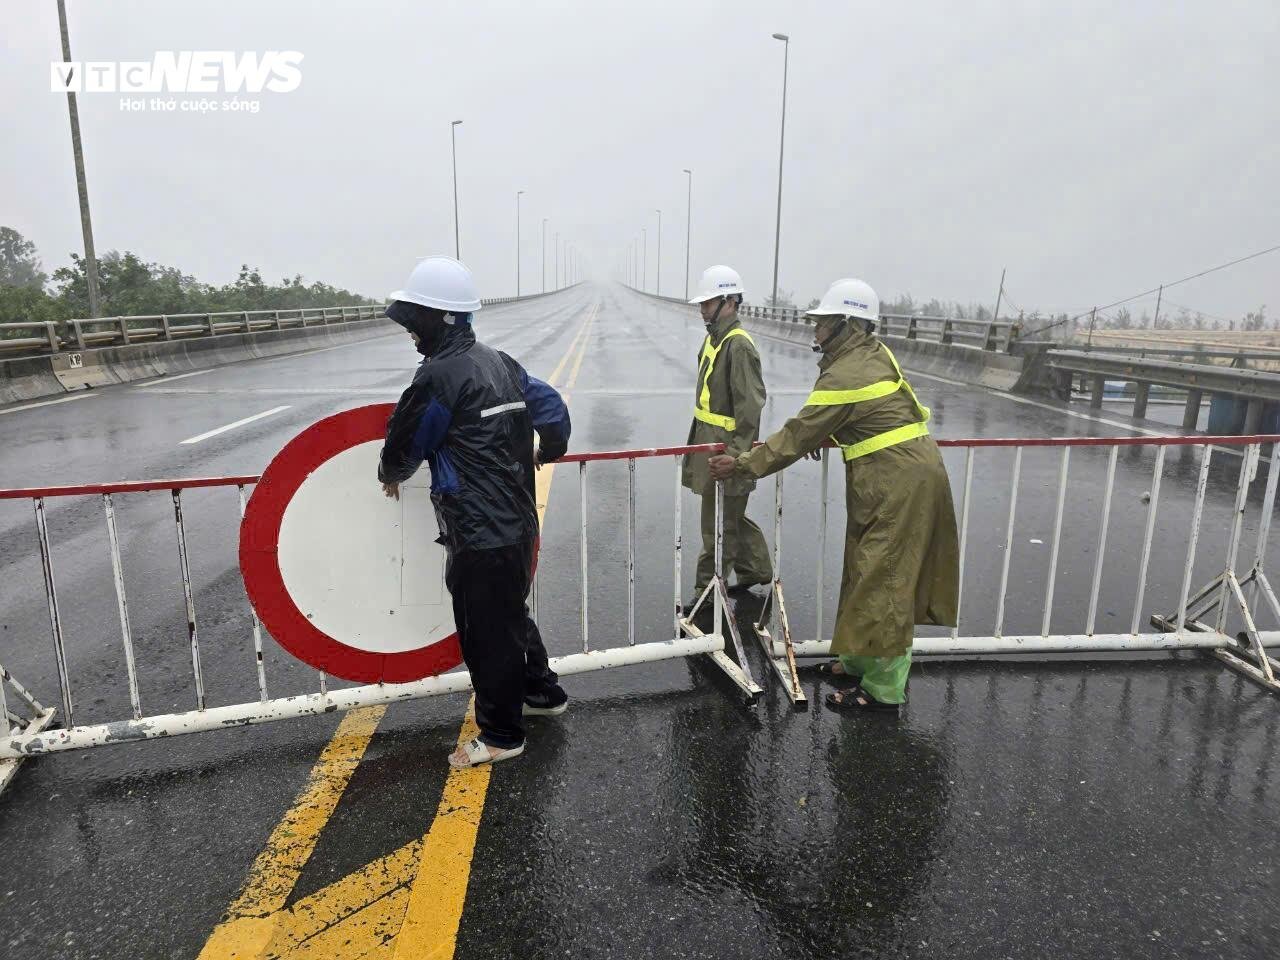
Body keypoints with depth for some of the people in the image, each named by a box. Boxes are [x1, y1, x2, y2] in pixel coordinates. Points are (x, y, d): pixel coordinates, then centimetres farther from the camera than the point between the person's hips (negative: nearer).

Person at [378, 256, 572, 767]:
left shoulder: (439, 376, -18)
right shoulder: (500, 362, 7)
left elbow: (405, 443, -7)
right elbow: (552, 408, 15)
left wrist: (391, 474, 16)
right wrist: (549, 450, 35)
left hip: (480, 532, -9)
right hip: (517, 519, 9)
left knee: (488, 630, 6)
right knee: (511, 613, 26)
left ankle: (500, 734, 23)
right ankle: (542, 690, 43)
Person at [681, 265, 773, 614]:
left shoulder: (739, 346, -17)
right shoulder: (713, 338, 11)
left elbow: (750, 404, -21)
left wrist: (737, 452, -22)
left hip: (727, 448, -10)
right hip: (709, 441, 10)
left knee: (718, 526, 1)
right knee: (731, 516, 21)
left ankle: (707, 591, 12)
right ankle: (755, 570, 37)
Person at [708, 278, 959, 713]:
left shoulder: (845, 376, -18)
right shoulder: (875, 353, 11)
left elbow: (798, 437, -16)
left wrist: (741, 466, -10)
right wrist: (824, 436, 13)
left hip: (898, 486, -10)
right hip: (908, 475, 10)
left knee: (882, 583, -2)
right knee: (871, 575, 17)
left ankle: (883, 689, 8)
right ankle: (861, 661, 30)